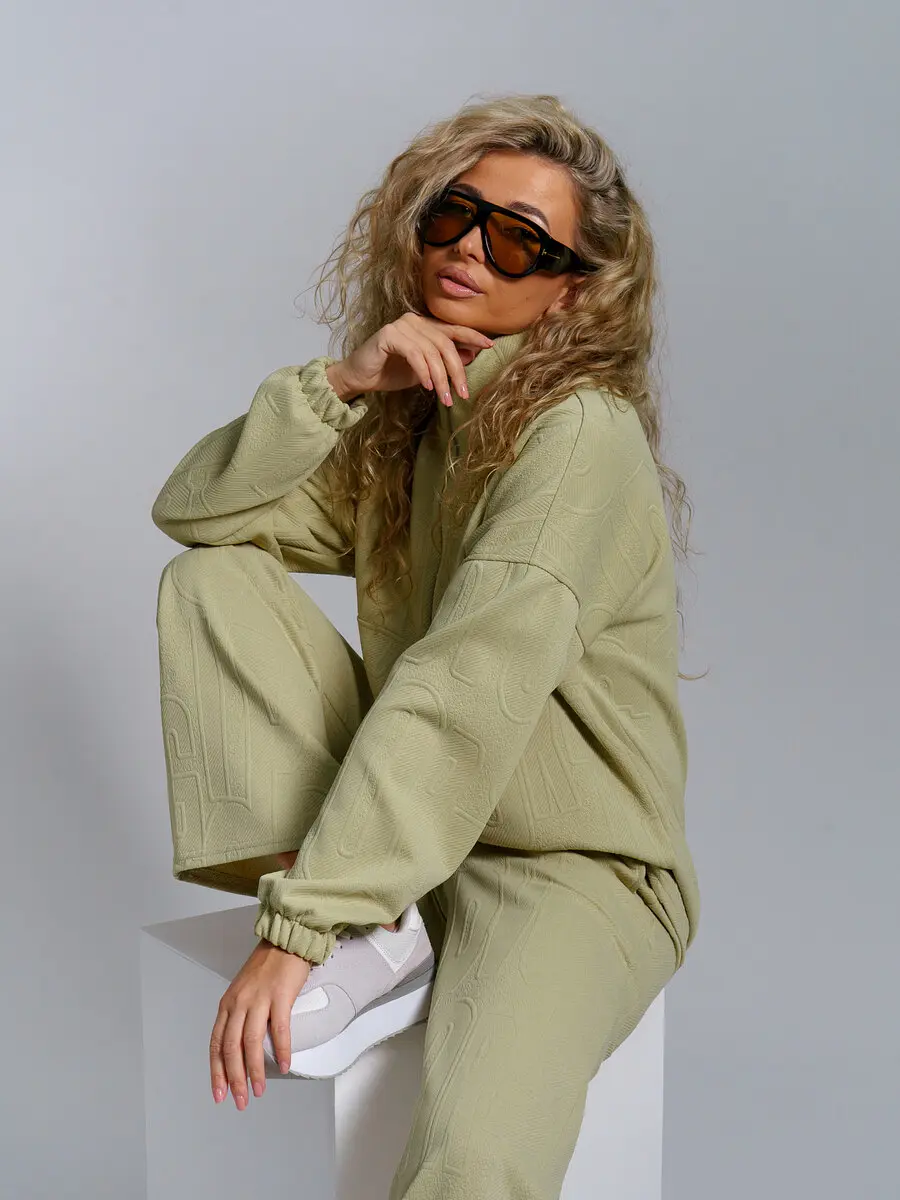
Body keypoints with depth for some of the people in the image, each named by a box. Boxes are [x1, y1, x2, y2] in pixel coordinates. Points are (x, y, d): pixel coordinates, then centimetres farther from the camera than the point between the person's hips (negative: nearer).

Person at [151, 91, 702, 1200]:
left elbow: (466, 690, -27)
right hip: (403, 819, 7)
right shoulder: (404, 418, 7)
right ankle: (369, 933, -12)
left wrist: (297, 929, -30)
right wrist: (341, 381, -11)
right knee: (211, 575, -8)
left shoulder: (581, 433, -16)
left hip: (574, 864, -7)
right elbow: (194, 507, 3)